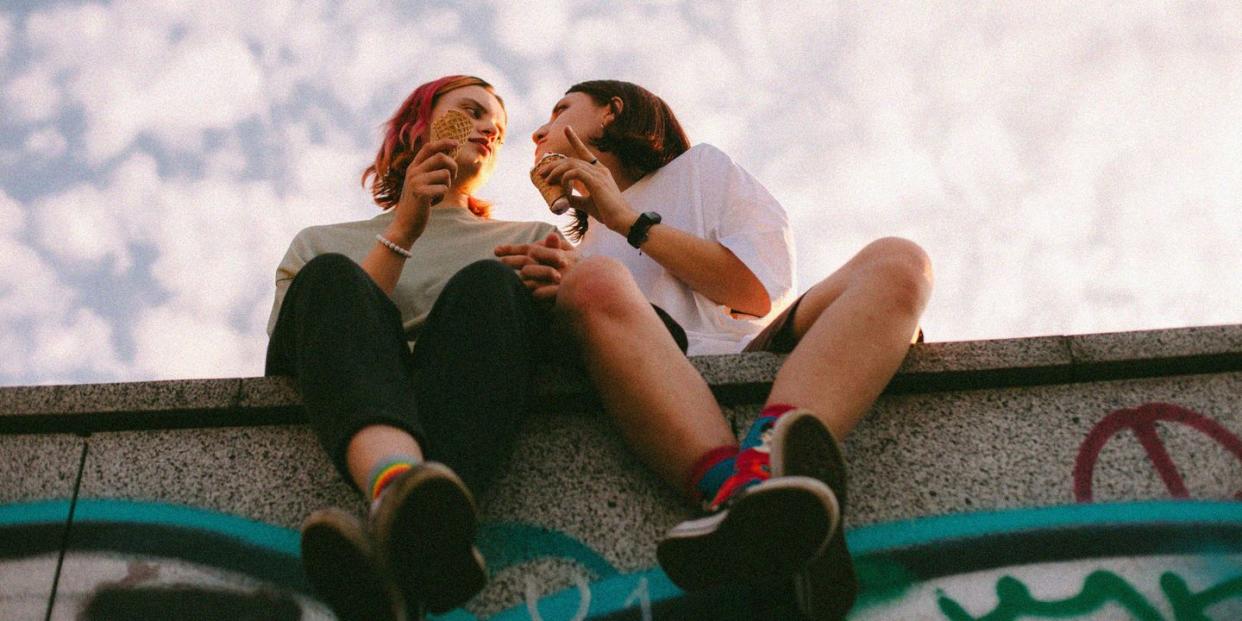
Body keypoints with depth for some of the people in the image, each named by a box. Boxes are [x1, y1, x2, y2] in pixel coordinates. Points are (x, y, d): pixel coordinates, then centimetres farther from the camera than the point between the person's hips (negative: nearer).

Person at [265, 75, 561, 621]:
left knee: (487, 284, -27)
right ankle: (398, 485, -60)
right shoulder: (321, 244, 28)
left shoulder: (532, 239, 32)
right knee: (332, 277, -26)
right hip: (337, 406, 0)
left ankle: (406, 533, -58)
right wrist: (401, 234, 2)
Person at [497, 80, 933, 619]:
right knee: (595, 281, -29)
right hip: (654, 393, 0)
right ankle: (745, 494, -54)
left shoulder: (699, 167, 28)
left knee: (897, 262, -22)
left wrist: (629, 219, 10)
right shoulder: (578, 243, 35)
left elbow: (758, 293, 10)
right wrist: (563, 289, -2)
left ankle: (763, 460, -53)